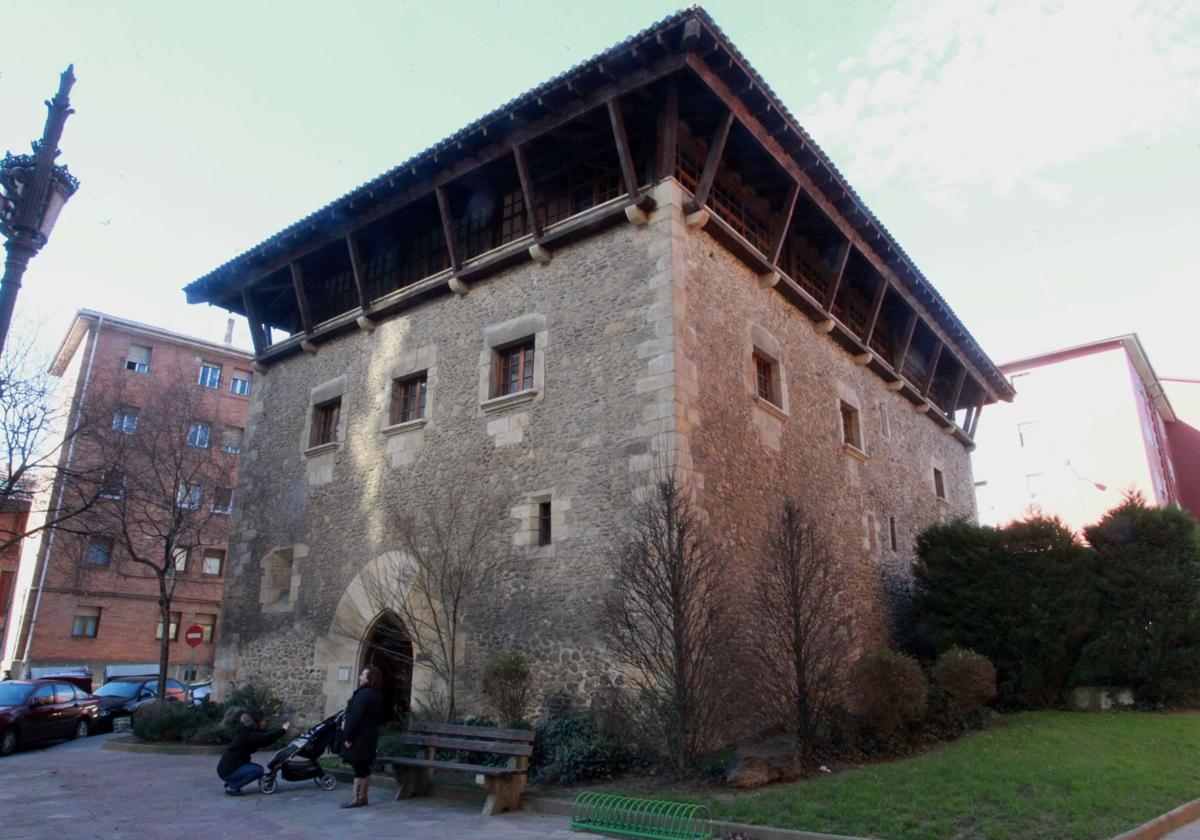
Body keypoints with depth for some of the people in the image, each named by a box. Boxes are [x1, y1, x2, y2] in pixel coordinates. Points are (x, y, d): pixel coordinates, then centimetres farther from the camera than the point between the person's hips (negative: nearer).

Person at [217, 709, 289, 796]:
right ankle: (232, 787, -8)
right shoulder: (247, 734, -20)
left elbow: (264, 742, 12)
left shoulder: (247, 732, 10)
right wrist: (283, 730, -25)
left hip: (231, 767, 10)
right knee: (258, 771, -19)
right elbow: (266, 739, -32)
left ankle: (230, 783, 14)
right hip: (227, 771, -10)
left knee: (258, 768, 12)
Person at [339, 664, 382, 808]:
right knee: (364, 767, 12)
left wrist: (348, 736, -17)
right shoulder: (377, 695, 13)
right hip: (370, 735, 10)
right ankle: (363, 796, 17)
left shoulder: (363, 694, -17)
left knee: (358, 767, -5)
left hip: (360, 736, -9)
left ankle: (357, 798, -2)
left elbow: (355, 717, -20)